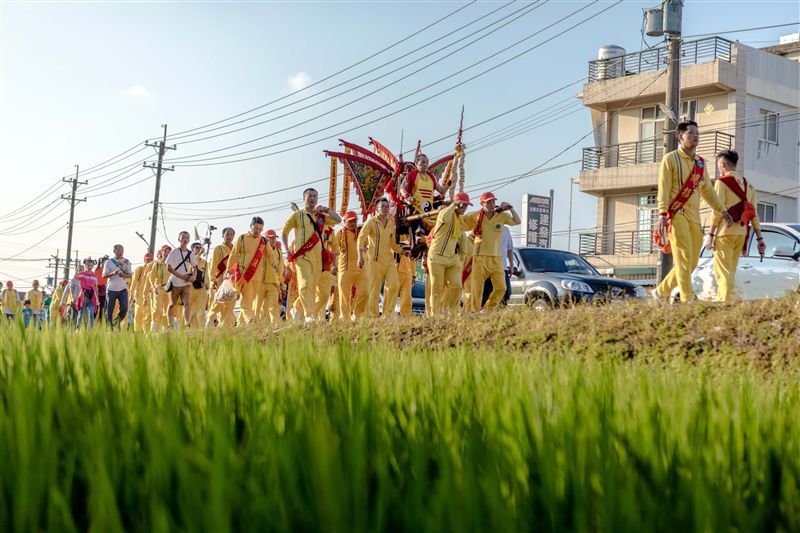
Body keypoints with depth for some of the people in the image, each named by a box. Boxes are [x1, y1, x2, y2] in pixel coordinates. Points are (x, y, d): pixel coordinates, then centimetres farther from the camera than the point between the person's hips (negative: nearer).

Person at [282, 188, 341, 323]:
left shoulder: (321, 216, 20)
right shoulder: (297, 215, 10)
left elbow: (338, 220, 12)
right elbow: (284, 233, 14)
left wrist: (326, 209, 4)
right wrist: (287, 250, 2)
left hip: (317, 256, 5)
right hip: (302, 255, -5)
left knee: (313, 286, 6)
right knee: (305, 284, -18)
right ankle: (309, 315, -24)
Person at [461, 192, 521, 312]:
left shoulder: (501, 215, 5)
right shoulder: (475, 216, -1)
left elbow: (517, 221, 0)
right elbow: (459, 220, 7)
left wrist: (510, 208, -8)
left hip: (496, 259, 3)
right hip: (480, 257, -3)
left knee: (501, 288, 0)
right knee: (477, 288, -2)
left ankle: (488, 310, 15)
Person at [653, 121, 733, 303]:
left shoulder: (701, 163, 18)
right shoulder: (670, 159, -1)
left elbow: (708, 191, 24)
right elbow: (663, 189, -8)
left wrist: (723, 211, 17)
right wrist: (663, 214, -19)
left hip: (694, 218, 7)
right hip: (676, 215, -7)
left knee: (691, 262, 7)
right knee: (684, 258, -14)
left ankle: (662, 292, 21)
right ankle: (688, 300, -15)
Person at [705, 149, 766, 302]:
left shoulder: (722, 182, -3)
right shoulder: (747, 185, 17)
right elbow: (754, 214, 12)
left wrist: (710, 234, -10)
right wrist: (759, 238, 11)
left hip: (725, 232, -7)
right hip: (741, 233, 7)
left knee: (723, 272, -8)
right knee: (730, 271, 15)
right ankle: (722, 301, 18)